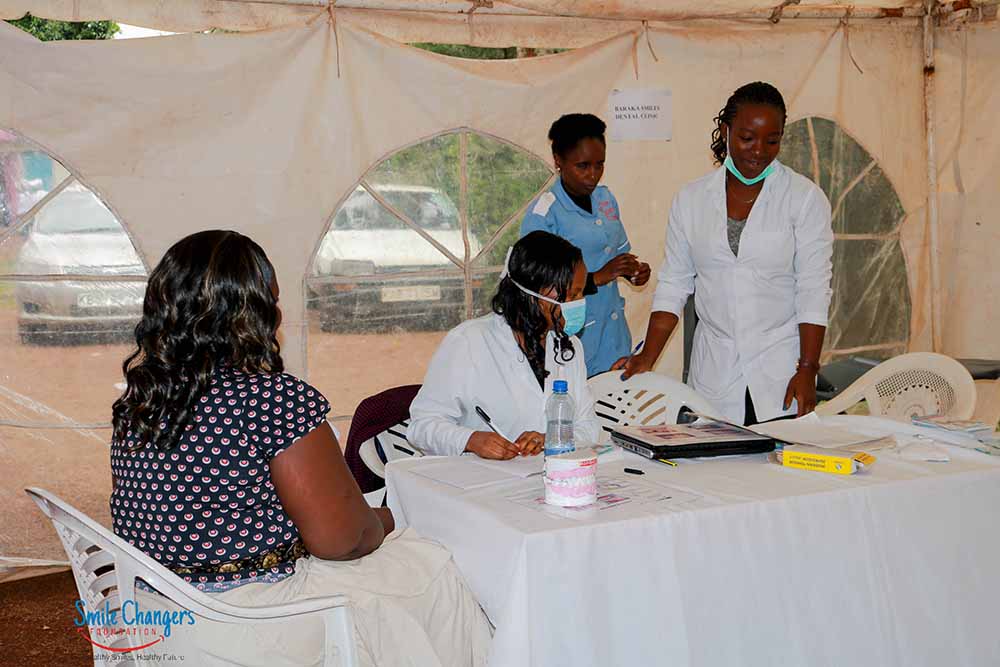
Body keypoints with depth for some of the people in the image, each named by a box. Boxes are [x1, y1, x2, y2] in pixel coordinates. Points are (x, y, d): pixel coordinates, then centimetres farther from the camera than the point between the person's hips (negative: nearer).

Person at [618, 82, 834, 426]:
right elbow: (673, 285, 7)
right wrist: (647, 358, -3)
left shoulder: (805, 197, -2)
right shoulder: (691, 199, 6)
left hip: (782, 373, -2)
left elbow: (814, 291, -5)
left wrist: (807, 370, -12)